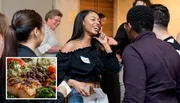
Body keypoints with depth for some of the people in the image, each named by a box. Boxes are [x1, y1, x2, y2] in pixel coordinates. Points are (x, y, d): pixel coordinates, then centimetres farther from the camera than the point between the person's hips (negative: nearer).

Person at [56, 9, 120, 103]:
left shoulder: (98, 47, 8)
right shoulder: (71, 46, -8)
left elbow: (115, 69, 0)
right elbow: (56, 73, -11)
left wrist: (105, 45, 0)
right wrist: (74, 83, -25)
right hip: (78, 95, -5)